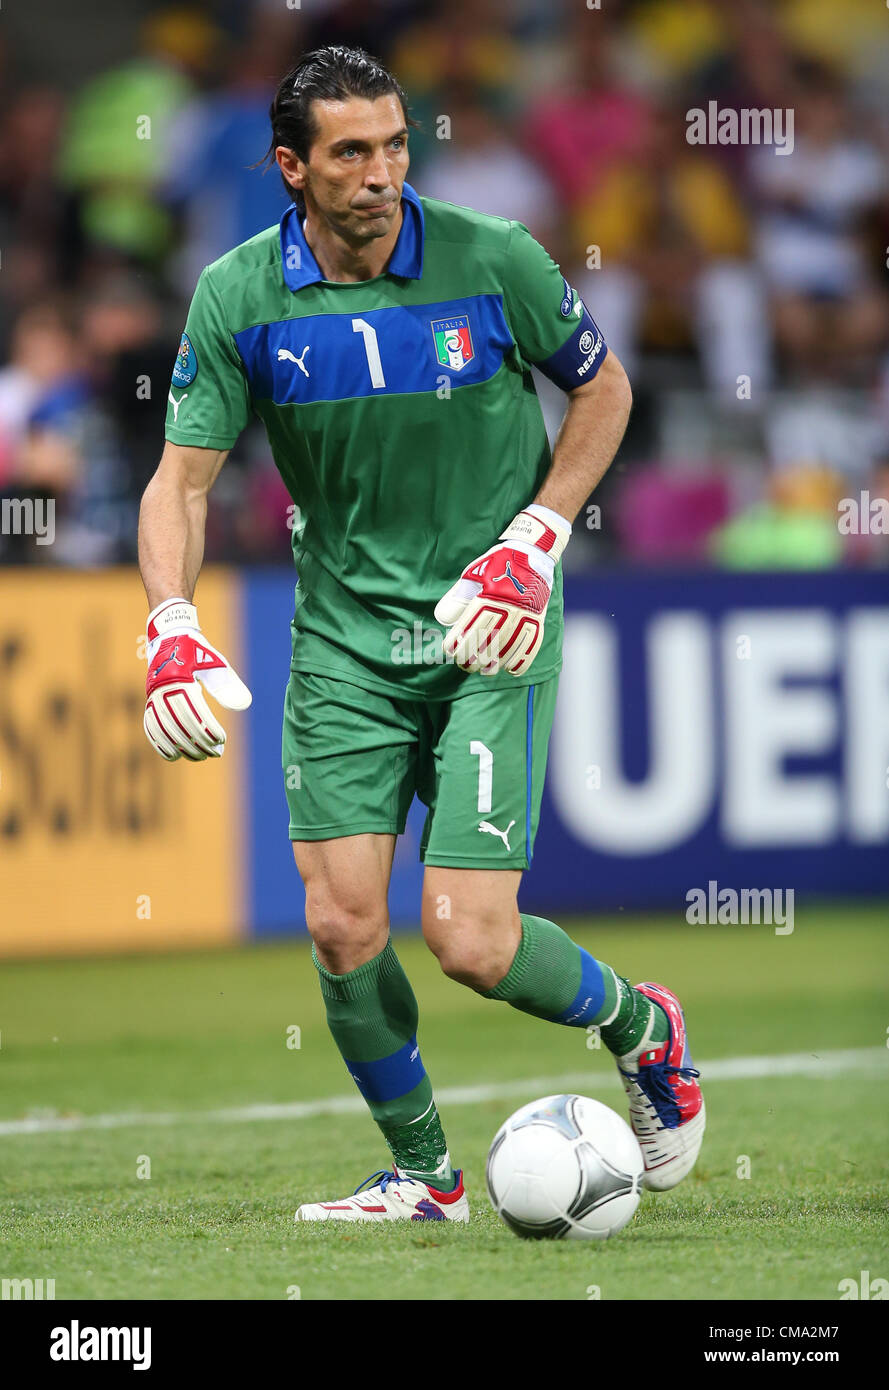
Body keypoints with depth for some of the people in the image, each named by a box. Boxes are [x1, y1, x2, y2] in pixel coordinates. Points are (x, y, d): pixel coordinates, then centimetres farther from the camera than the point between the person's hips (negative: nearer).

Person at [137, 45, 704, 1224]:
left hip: (490, 632, -3)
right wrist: (173, 630, -19)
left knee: (471, 942, -10)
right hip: (343, 631, 3)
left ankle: (640, 1028, 22)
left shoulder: (493, 261, -11)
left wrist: (538, 541, -6)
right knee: (341, 924, -6)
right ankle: (423, 1175, 16)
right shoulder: (239, 297, -7)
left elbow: (603, 388, 5)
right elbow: (183, 479, -3)